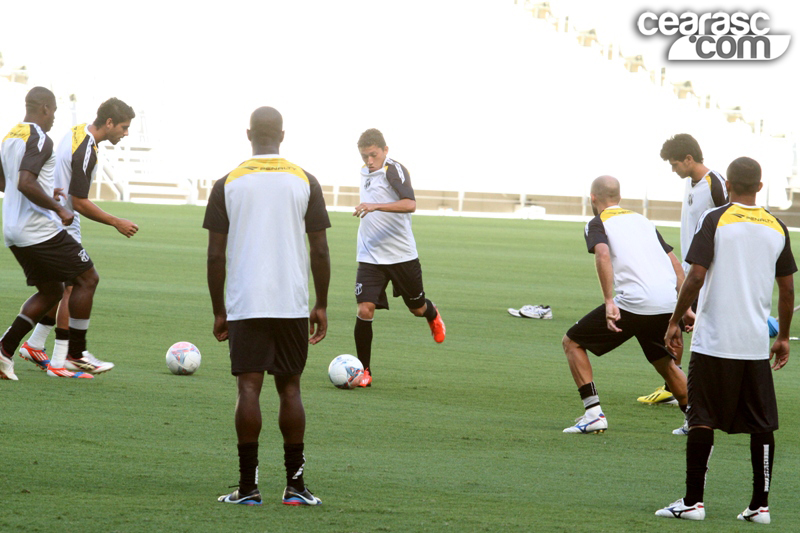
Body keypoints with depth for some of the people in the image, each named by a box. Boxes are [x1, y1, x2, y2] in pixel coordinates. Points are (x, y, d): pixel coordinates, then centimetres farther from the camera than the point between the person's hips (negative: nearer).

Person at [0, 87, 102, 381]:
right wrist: (59, 209, -18)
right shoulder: (39, 139, -15)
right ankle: (76, 354, 6)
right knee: (87, 279, 4)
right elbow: (25, 183, -27)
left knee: (50, 291, 18)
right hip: (41, 232, -9)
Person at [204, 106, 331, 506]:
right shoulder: (305, 182, 2)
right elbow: (320, 251, 1)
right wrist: (321, 306, 10)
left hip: (244, 304, -1)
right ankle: (295, 485, 8)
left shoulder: (228, 184, 1)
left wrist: (219, 311, 9)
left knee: (248, 388, -2)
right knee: (289, 389, 8)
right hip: (292, 304, 1)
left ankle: (248, 486, -4)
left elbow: (216, 255, 0)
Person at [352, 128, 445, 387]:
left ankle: (431, 314, 51)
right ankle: (364, 371, -3)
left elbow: (410, 204, -32)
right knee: (365, 310, -11)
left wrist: (375, 206, -43)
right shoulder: (365, 173, 9)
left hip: (402, 255, -4)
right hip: (370, 256, 4)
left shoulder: (395, 170, -14)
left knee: (418, 308, 12)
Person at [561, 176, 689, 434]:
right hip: (668, 304, 6)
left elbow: (603, 255, -16)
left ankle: (593, 413, -1)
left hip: (633, 303, -6)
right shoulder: (642, 221, 26)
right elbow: (676, 265, 22)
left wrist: (609, 302, -20)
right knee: (665, 363, 31)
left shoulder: (597, 224, 6)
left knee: (572, 342, 10)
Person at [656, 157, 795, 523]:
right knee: (762, 425, 8)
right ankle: (760, 504, 8)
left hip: (714, 341, -3)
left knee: (702, 421, 2)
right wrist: (783, 338, 20)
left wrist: (675, 321, -1)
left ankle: (693, 501, 1)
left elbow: (696, 276, -12)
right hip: (757, 345, 3)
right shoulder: (776, 228, 6)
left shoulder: (715, 220, -6)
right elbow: (787, 290, 10)